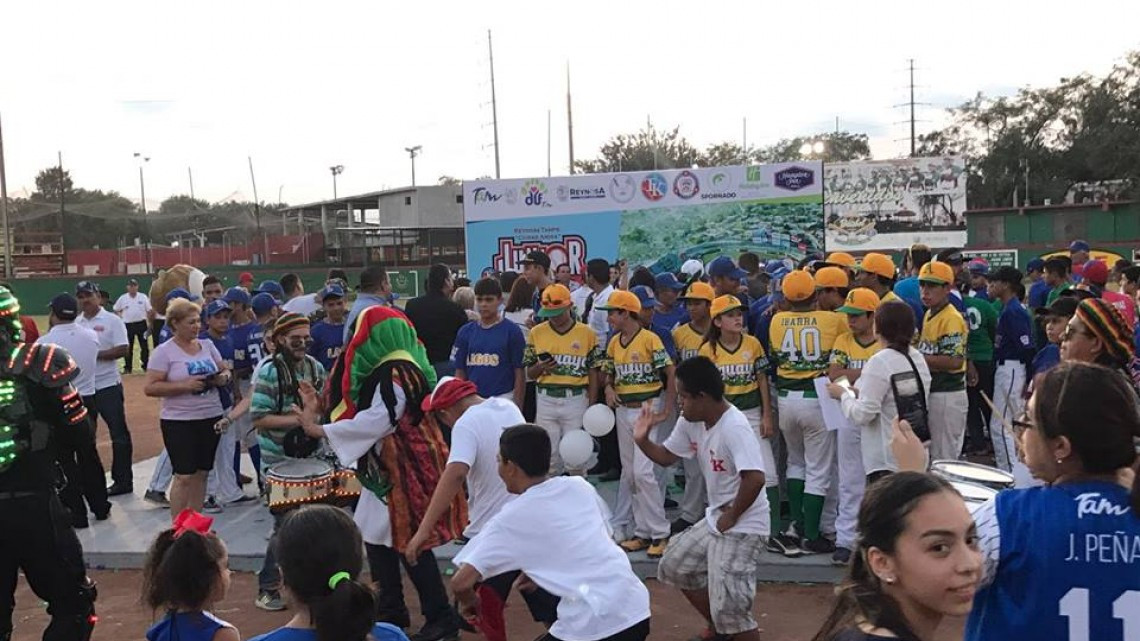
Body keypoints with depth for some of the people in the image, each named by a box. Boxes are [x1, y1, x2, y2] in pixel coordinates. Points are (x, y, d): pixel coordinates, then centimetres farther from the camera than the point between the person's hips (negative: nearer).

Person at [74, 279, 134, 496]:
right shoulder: (76, 323, 8)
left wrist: (94, 354, -19)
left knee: (119, 434, 0)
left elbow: (122, 350, -13)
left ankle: (123, 481, 8)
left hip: (108, 386, -5)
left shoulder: (112, 320, -6)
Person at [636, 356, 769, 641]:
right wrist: (642, 440, -6)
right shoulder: (690, 422, 1)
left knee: (729, 606, -14)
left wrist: (731, 517, -23)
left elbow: (756, 478, -36)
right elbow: (667, 457, 13)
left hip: (744, 525, -10)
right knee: (674, 567, 20)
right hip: (715, 518, 10)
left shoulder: (734, 427, -27)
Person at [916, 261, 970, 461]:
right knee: (929, 454, 18)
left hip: (947, 396, -10)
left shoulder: (951, 318, -16)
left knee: (944, 458, -3)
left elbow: (954, 361, -25)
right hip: (931, 392, 10)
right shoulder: (929, 315, 13)